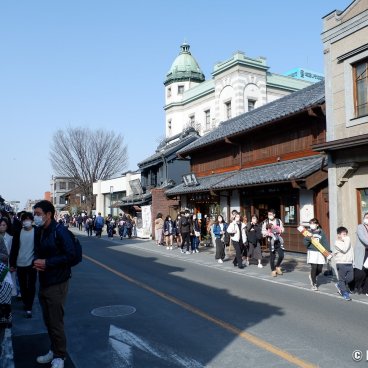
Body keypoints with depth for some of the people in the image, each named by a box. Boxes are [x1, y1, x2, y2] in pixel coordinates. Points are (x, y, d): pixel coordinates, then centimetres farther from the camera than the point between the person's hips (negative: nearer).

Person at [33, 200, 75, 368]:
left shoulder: (59, 231, -16)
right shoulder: (39, 231, 7)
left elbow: (70, 255, -19)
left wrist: (47, 262, -20)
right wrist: (36, 262, -4)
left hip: (57, 283, -8)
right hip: (44, 282, 8)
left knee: (56, 322, 1)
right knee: (48, 321, 18)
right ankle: (54, 350, 35)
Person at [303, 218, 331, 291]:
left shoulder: (321, 232, 4)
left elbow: (325, 242, 0)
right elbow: (305, 243, -3)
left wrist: (328, 251, -9)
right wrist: (308, 239, -23)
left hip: (320, 252, 2)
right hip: (312, 252, -2)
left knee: (319, 269, 1)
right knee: (314, 267, -7)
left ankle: (312, 276, 33)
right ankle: (314, 284, 9)